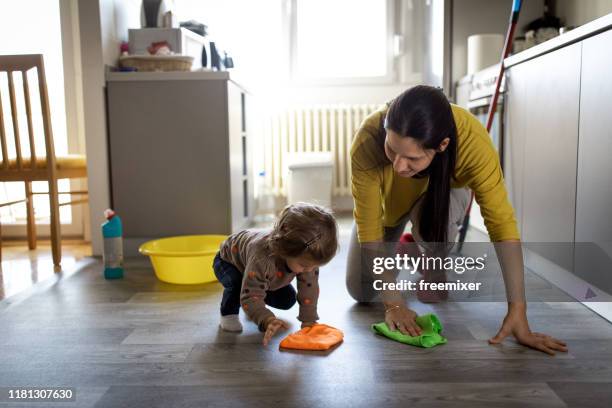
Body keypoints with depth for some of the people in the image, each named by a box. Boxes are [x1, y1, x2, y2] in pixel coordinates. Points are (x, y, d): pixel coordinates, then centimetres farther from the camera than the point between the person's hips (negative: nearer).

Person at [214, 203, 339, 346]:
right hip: (228, 260, -5)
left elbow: (309, 287, -22)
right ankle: (228, 313, -8)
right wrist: (267, 320, -62)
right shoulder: (261, 258, -51)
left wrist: (308, 319, -25)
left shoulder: (308, 255, -33)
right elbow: (251, 297, -48)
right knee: (236, 281, -37)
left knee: (288, 299, -2)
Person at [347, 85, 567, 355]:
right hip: (386, 200, 1)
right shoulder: (367, 142, -40)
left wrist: (517, 311, -41)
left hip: (443, 193, -1)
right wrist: (392, 303, -33)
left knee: (434, 218, -37)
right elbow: (369, 227, -33)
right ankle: (400, 248, 27)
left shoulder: (471, 139, -41)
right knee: (360, 292, -3)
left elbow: (501, 222, -38)